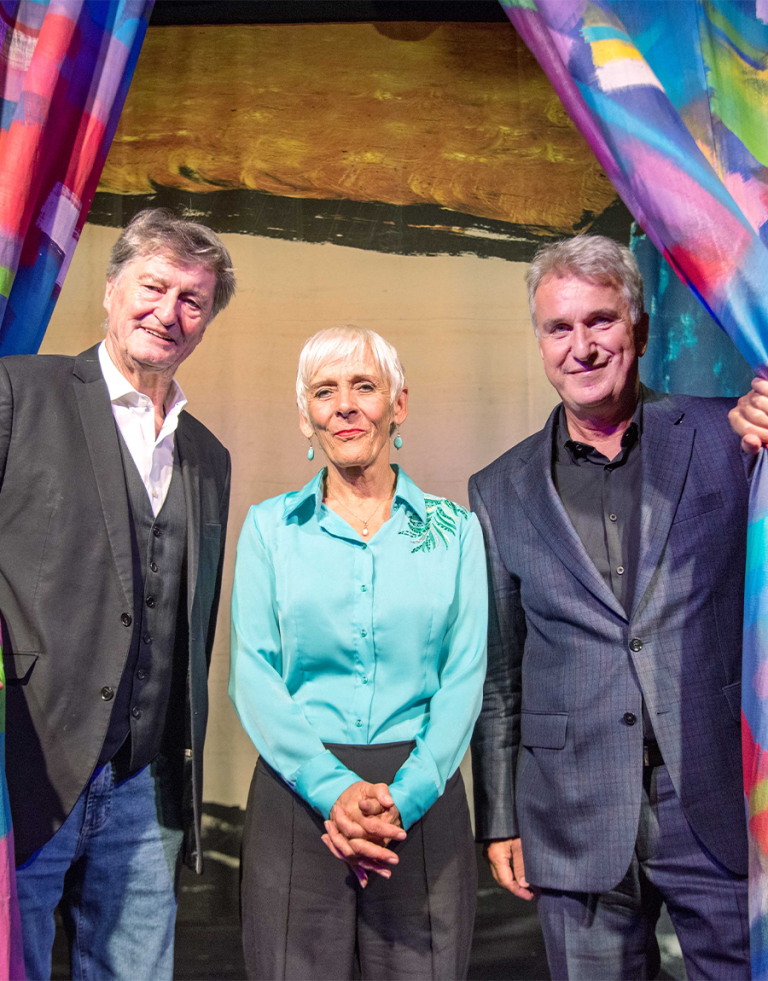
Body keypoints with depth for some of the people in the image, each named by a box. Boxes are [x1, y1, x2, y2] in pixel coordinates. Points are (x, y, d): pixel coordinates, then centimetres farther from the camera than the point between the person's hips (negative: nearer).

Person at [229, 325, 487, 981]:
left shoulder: (454, 528, 6)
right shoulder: (270, 527, 5)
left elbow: (465, 675, 1)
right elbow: (252, 676, -2)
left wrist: (404, 796, -13)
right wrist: (334, 789, -15)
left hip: (423, 798, 0)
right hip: (296, 797, 0)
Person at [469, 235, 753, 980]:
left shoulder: (726, 438, 1)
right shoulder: (501, 492, 5)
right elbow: (496, 673, 8)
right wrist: (497, 819, 8)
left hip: (720, 807, -1)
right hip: (578, 825, 1)